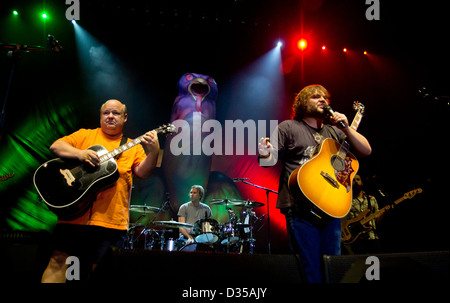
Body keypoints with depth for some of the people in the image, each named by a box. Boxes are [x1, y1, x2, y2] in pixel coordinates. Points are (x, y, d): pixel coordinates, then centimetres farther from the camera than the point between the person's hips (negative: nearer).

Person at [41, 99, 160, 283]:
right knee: (58, 260, -1)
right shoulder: (85, 135, 12)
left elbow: (142, 172, -1)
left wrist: (153, 152, -19)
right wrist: (80, 153, -16)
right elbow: (55, 146, 2)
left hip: (111, 221, 1)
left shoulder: (133, 146, 13)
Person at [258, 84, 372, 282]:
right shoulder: (288, 127, 5)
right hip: (300, 209, -5)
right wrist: (265, 155, -25)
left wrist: (346, 128, 1)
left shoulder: (333, 131, 18)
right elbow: (271, 160, -1)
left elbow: (366, 151, 15)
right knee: (310, 271, -3)